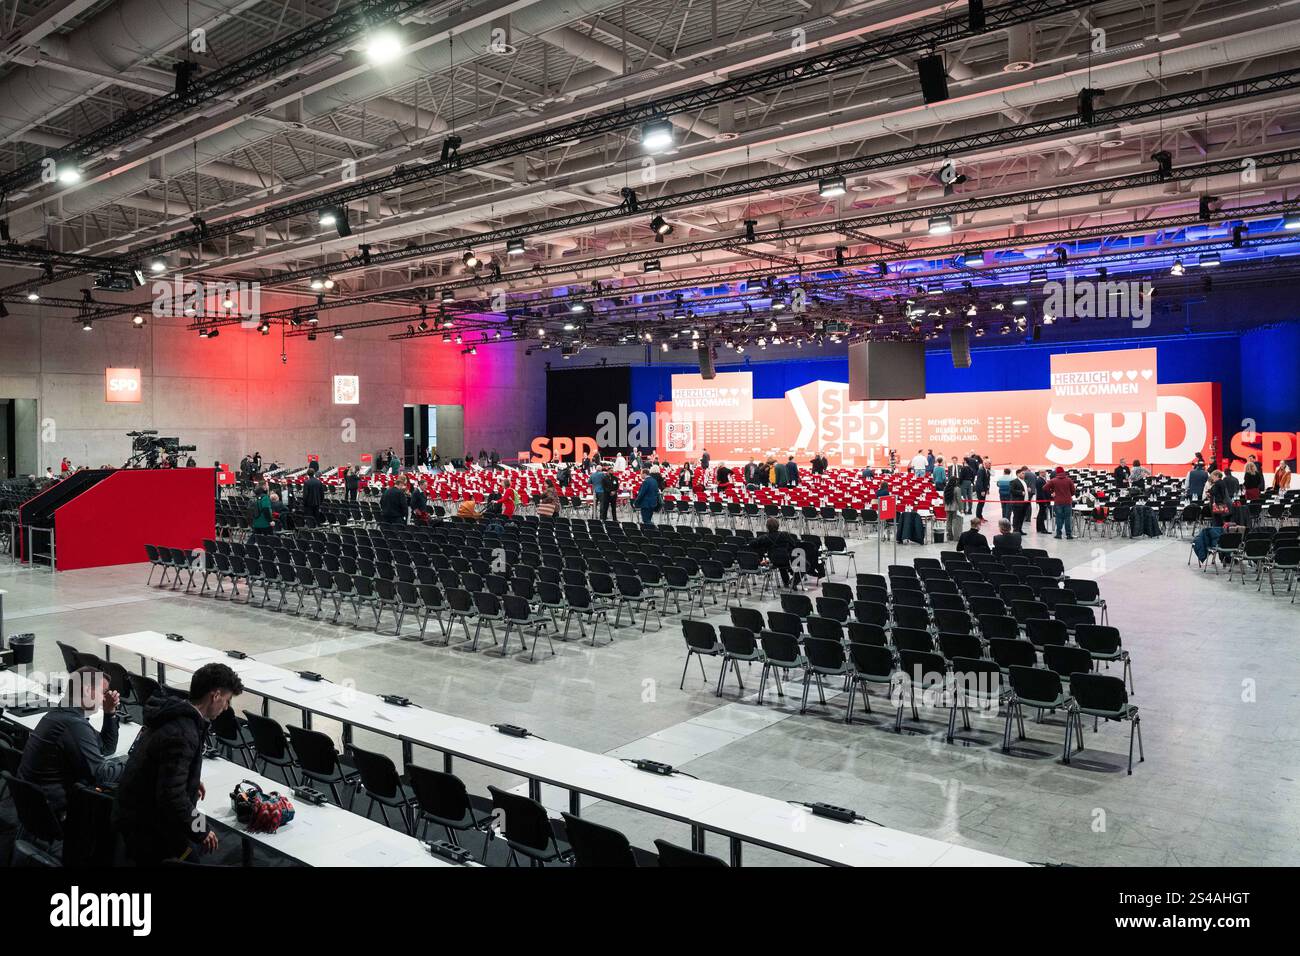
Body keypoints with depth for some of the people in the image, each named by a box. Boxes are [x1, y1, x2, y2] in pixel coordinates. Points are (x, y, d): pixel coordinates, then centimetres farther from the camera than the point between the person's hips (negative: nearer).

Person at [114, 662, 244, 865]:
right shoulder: (181, 735, -28)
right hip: (147, 830, -9)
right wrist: (200, 833, -18)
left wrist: (192, 783, 15)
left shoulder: (173, 712, 2)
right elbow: (172, 797, -29)